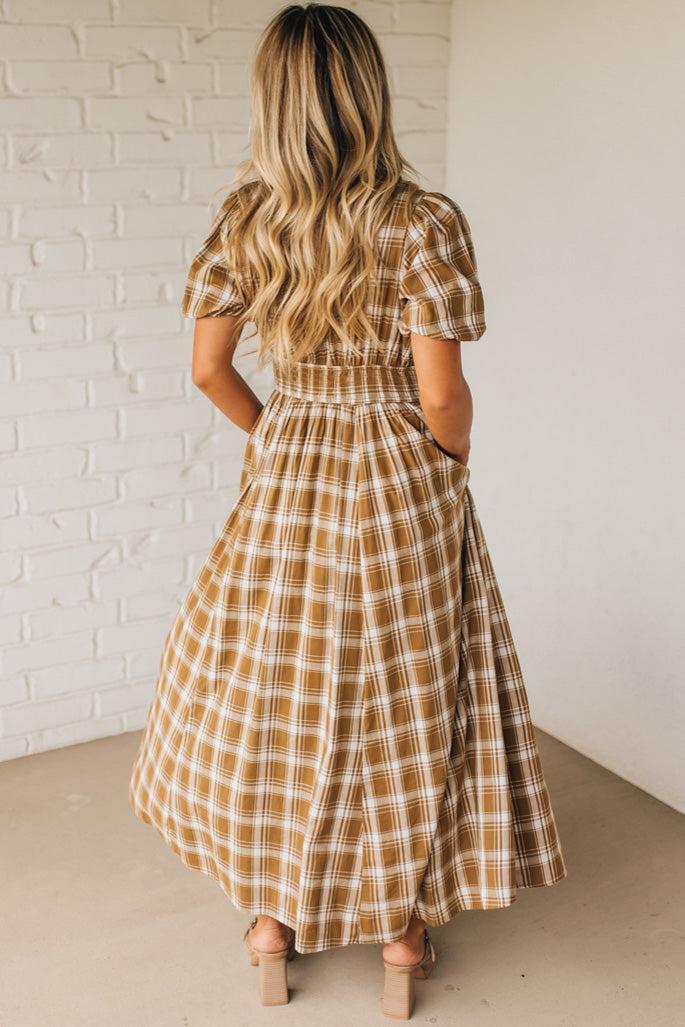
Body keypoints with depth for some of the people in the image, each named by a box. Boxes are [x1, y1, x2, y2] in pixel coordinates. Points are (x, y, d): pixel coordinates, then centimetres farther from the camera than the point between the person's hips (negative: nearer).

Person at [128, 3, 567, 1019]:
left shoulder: (245, 218, -6)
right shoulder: (425, 222, -16)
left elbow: (209, 368, -1)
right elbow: (441, 394, -17)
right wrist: (451, 466, 3)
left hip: (285, 481, 3)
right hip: (403, 490, -2)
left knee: (270, 692, 17)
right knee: (405, 702, 13)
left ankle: (273, 913, 31)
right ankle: (405, 923, 28)